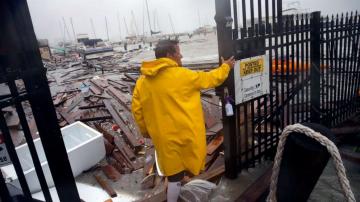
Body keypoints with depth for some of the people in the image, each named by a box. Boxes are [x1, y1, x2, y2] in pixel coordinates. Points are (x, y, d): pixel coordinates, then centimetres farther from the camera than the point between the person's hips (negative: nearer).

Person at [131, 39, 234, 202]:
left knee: (174, 172, 17)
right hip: (185, 133, -4)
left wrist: (145, 130, 18)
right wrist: (225, 67, 18)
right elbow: (209, 79, 0)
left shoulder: (142, 81, 0)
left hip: (163, 136, 4)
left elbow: (136, 109, 4)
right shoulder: (182, 75, -13)